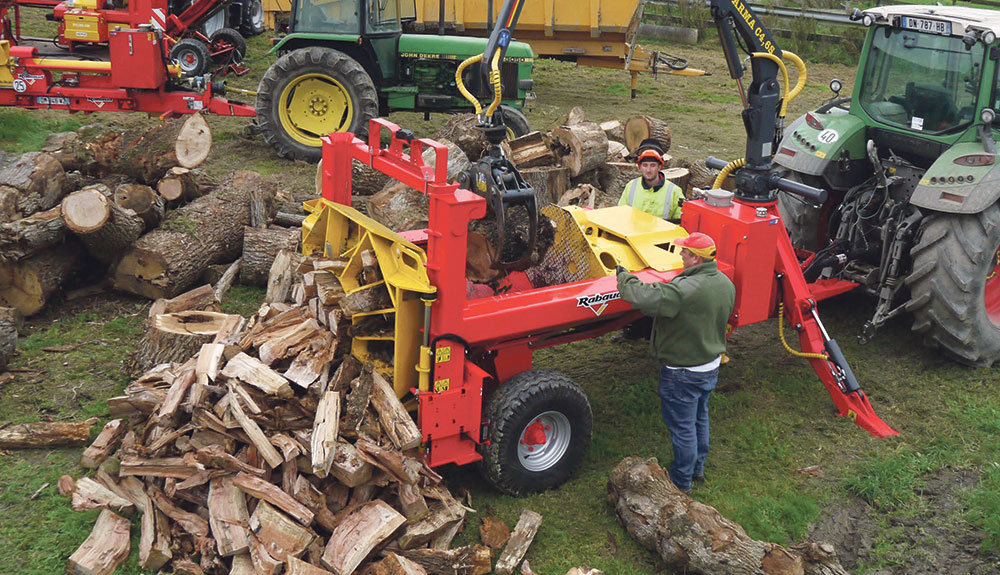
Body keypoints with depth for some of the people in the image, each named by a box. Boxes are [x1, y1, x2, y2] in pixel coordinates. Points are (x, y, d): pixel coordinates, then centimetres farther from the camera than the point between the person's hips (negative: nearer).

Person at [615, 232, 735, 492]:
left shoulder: (685, 290, -33)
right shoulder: (726, 284, -4)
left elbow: (642, 298, -38)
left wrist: (624, 276, -18)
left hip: (684, 371, -8)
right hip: (711, 365, 8)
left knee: (682, 427, 9)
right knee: (700, 417, 26)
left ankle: (681, 481, 24)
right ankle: (697, 467, 44)